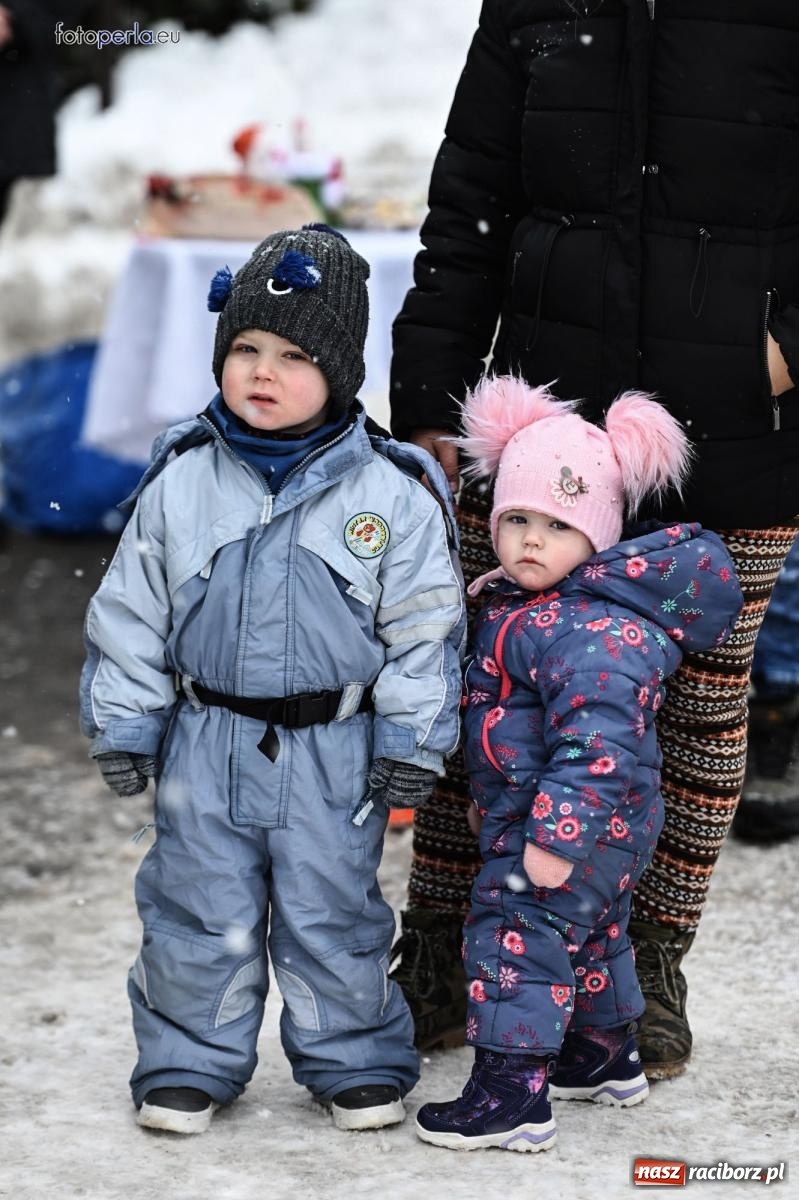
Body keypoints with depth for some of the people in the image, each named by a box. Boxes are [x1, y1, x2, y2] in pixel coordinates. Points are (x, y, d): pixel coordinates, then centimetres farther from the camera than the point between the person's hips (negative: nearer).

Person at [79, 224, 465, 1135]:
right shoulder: (181, 482, -4)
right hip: (207, 742, 2)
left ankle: (355, 1060, 26)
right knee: (198, 912, 9)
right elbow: (131, 614, 3)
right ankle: (189, 1061, 24)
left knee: (332, 915, 9)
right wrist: (123, 726, 2)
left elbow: (422, 627, -3)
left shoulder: (390, 494, -8)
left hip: (334, 751, -1)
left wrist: (412, 743, -4)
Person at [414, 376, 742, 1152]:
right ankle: (606, 1058, 42)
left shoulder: (594, 632, -28)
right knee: (588, 936, 24)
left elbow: (597, 743, -34)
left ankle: (511, 1094, -2)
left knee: (517, 935, -8)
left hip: (579, 825, -11)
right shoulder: (523, 603, 5)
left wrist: (558, 834, -34)